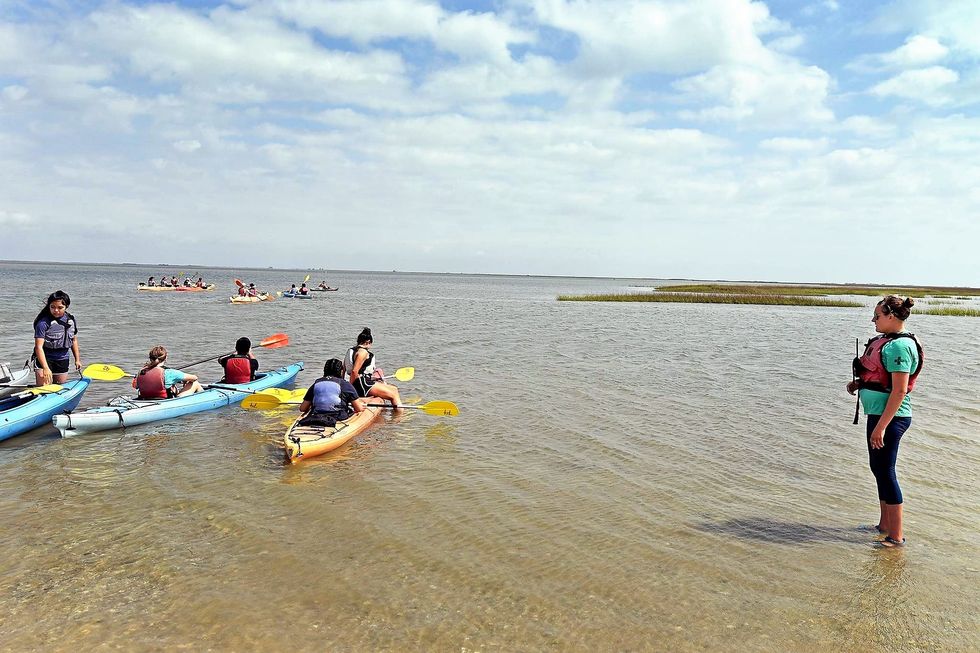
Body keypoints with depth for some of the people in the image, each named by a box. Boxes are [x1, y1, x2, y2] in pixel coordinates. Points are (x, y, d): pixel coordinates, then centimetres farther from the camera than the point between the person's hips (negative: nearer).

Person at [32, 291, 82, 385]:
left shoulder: (72, 320, 1)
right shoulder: (43, 323, -17)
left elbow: (74, 340, 15)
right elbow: (39, 347, -22)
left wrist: (77, 359, 16)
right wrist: (46, 368, -31)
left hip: (63, 360, 5)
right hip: (44, 359, -5)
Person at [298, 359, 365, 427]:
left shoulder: (316, 384, 12)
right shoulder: (345, 384, 3)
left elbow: (302, 409, 12)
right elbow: (359, 408, 3)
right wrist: (363, 406, 27)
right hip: (338, 418, -5)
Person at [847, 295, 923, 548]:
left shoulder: (899, 346, -19)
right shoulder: (886, 340, 11)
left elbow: (899, 390, -23)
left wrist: (881, 426, -24)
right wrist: (859, 384, 5)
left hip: (890, 417, -10)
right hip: (878, 414, 10)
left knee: (885, 472, -4)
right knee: (879, 468, 18)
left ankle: (896, 537, 6)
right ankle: (885, 525, 31)